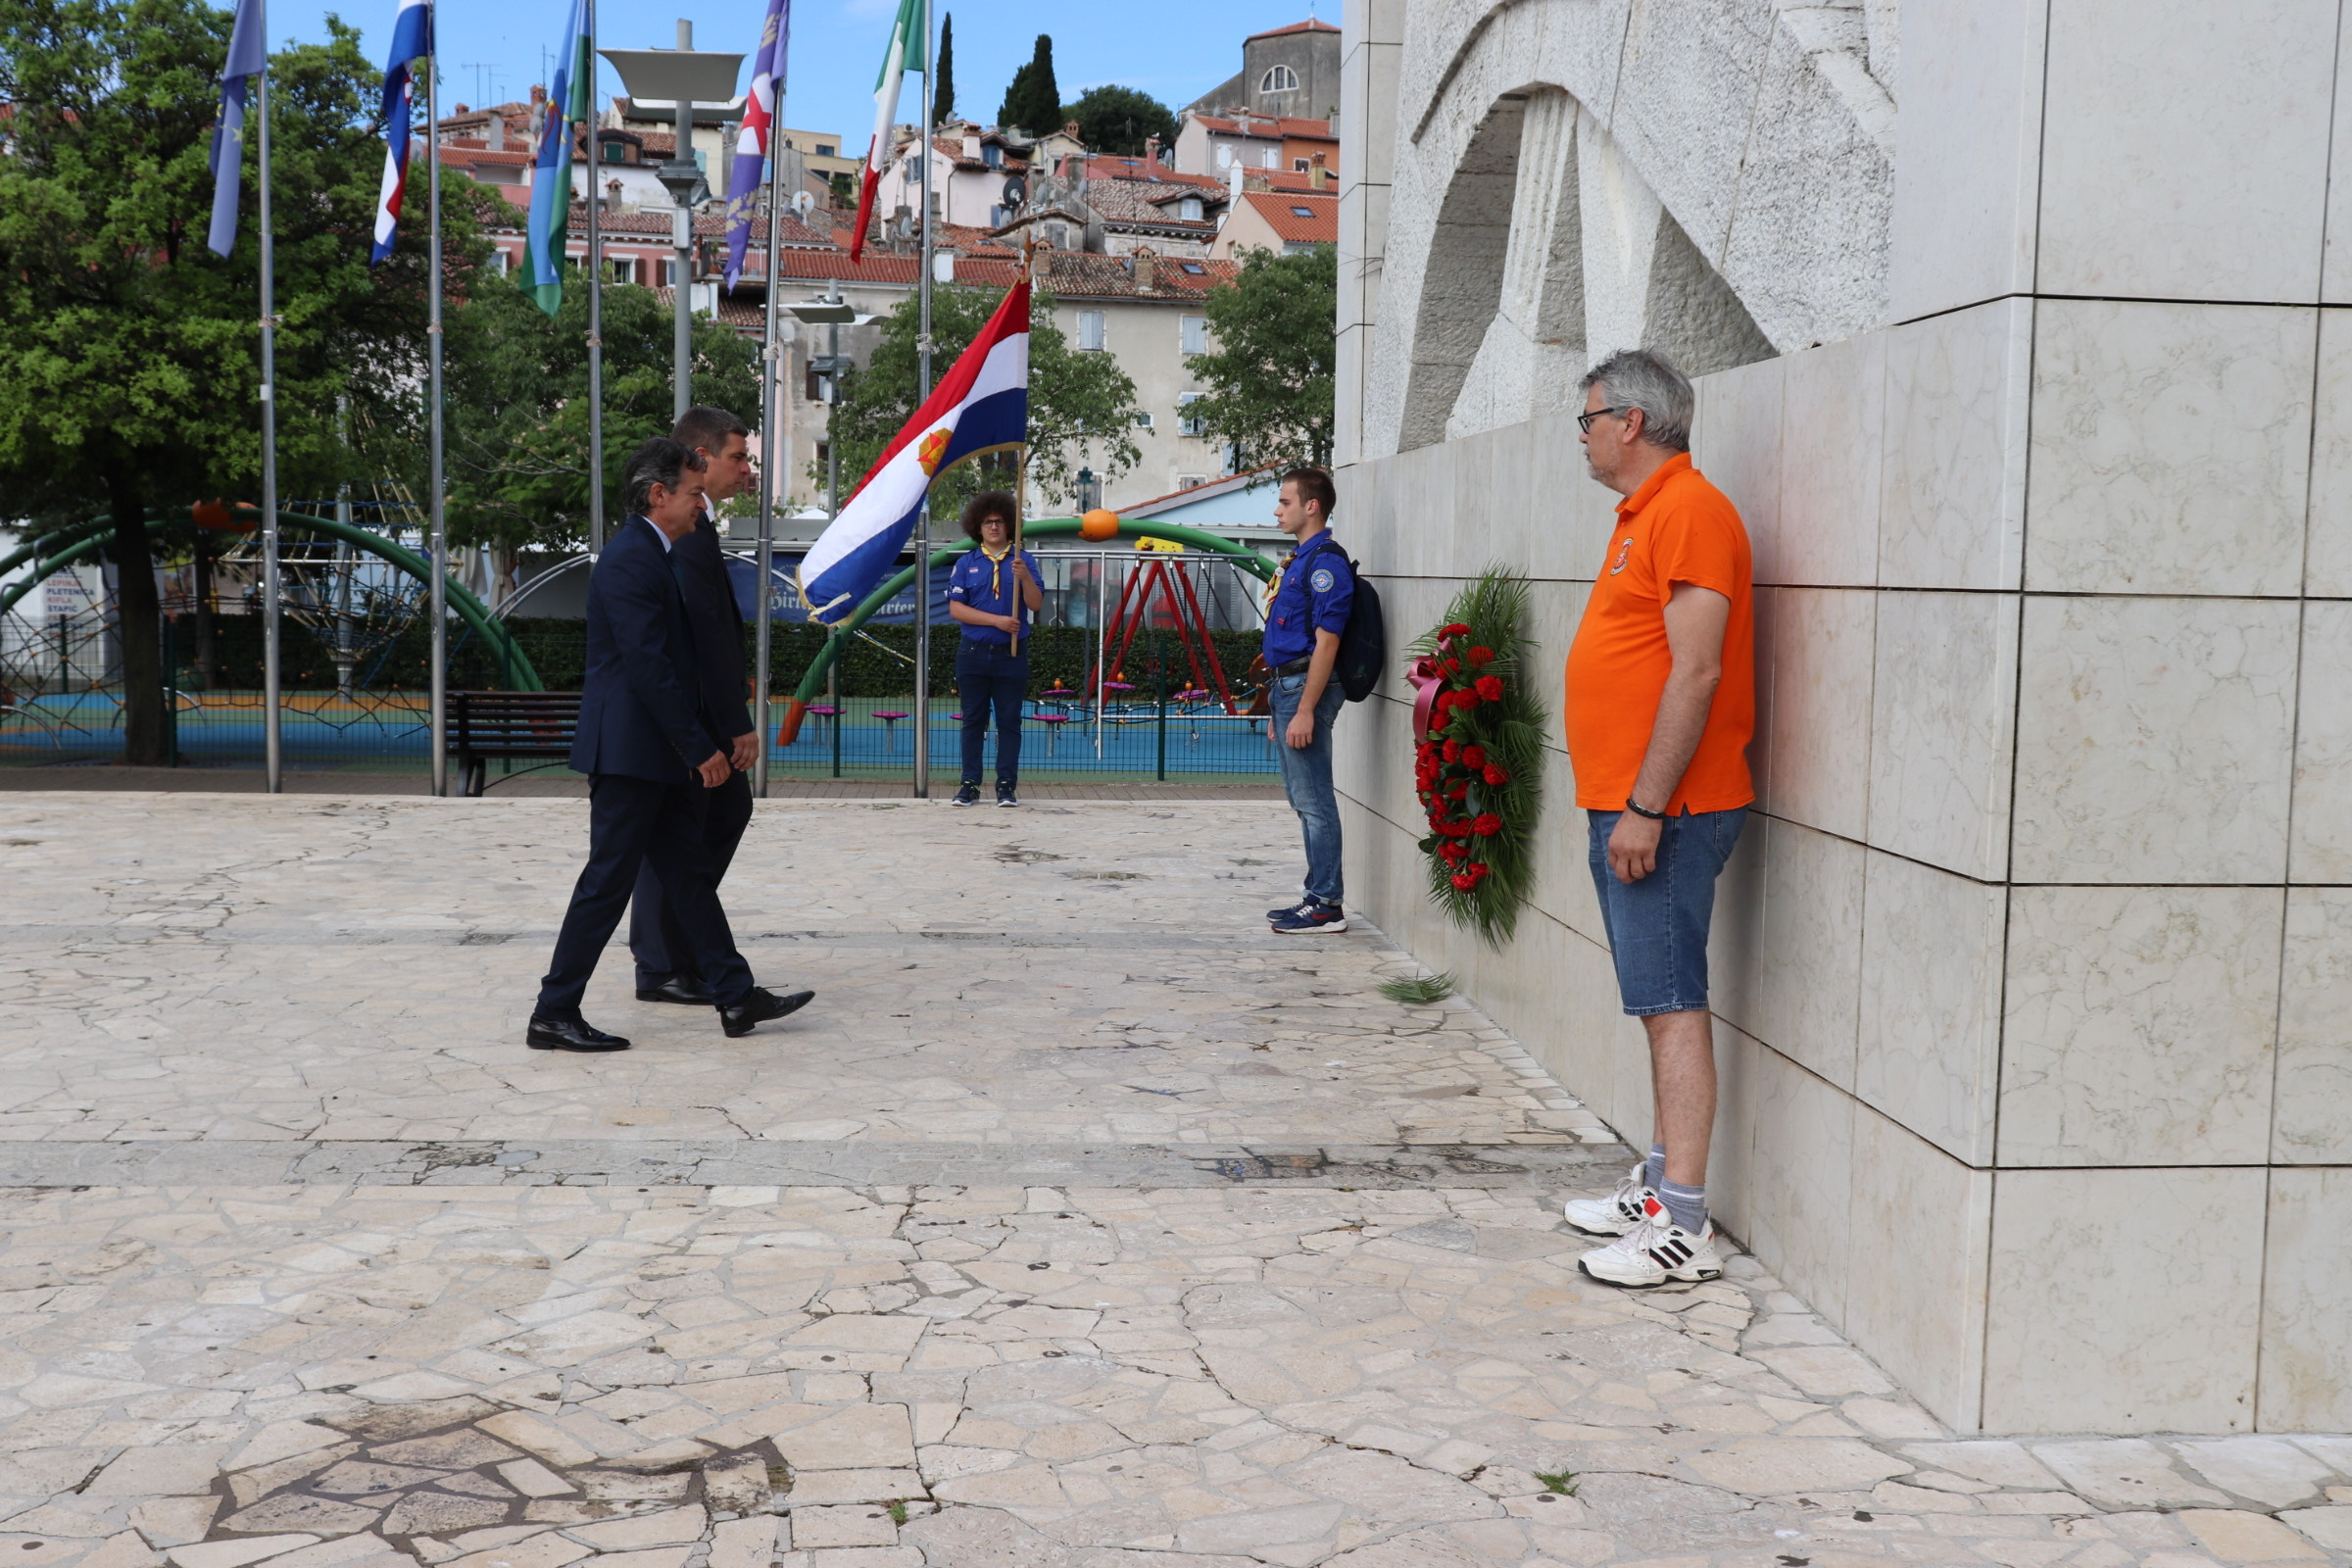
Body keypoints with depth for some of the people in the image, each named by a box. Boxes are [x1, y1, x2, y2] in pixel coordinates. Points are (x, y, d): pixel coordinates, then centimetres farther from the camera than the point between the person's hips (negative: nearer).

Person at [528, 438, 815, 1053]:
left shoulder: (653, 556, 16)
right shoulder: (630, 560, -16)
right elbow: (649, 667, -22)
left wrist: (706, 740, 18)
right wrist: (700, 748, -18)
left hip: (657, 756, 10)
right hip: (628, 753, -10)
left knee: (690, 875, 12)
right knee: (607, 883, -4)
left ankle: (736, 998, 17)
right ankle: (554, 1014, 5)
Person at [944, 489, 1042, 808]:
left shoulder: (1023, 561, 5)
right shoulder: (967, 564, 7)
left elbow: (1036, 604, -4)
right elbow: (955, 608, -2)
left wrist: (1025, 577, -22)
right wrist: (996, 620, -12)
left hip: (1011, 654, -1)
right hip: (974, 653, 1)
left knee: (1009, 721, 2)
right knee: (973, 721, 5)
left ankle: (1007, 786, 6)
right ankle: (970, 784, 10)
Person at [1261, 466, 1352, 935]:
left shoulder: (1325, 561, -14)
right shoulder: (1300, 560, 17)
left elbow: (1326, 642, -20)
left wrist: (1304, 711, -23)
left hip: (1307, 688, -10)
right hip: (1287, 686, 10)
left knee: (1313, 800, -6)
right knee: (1303, 800, 14)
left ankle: (1327, 905, -2)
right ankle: (1317, 896, 20)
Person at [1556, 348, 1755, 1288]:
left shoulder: (1688, 512, -14)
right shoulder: (1644, 514, 19)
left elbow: (1696, 672, -21)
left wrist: (1645, 807, -23)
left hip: (1663, 811, -10)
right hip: (1628, 805, 10)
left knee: (1673, 1004, -9)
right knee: (1659, 1002, 14)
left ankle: (1684, 1228, -7)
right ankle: (1661, 1185, 23)